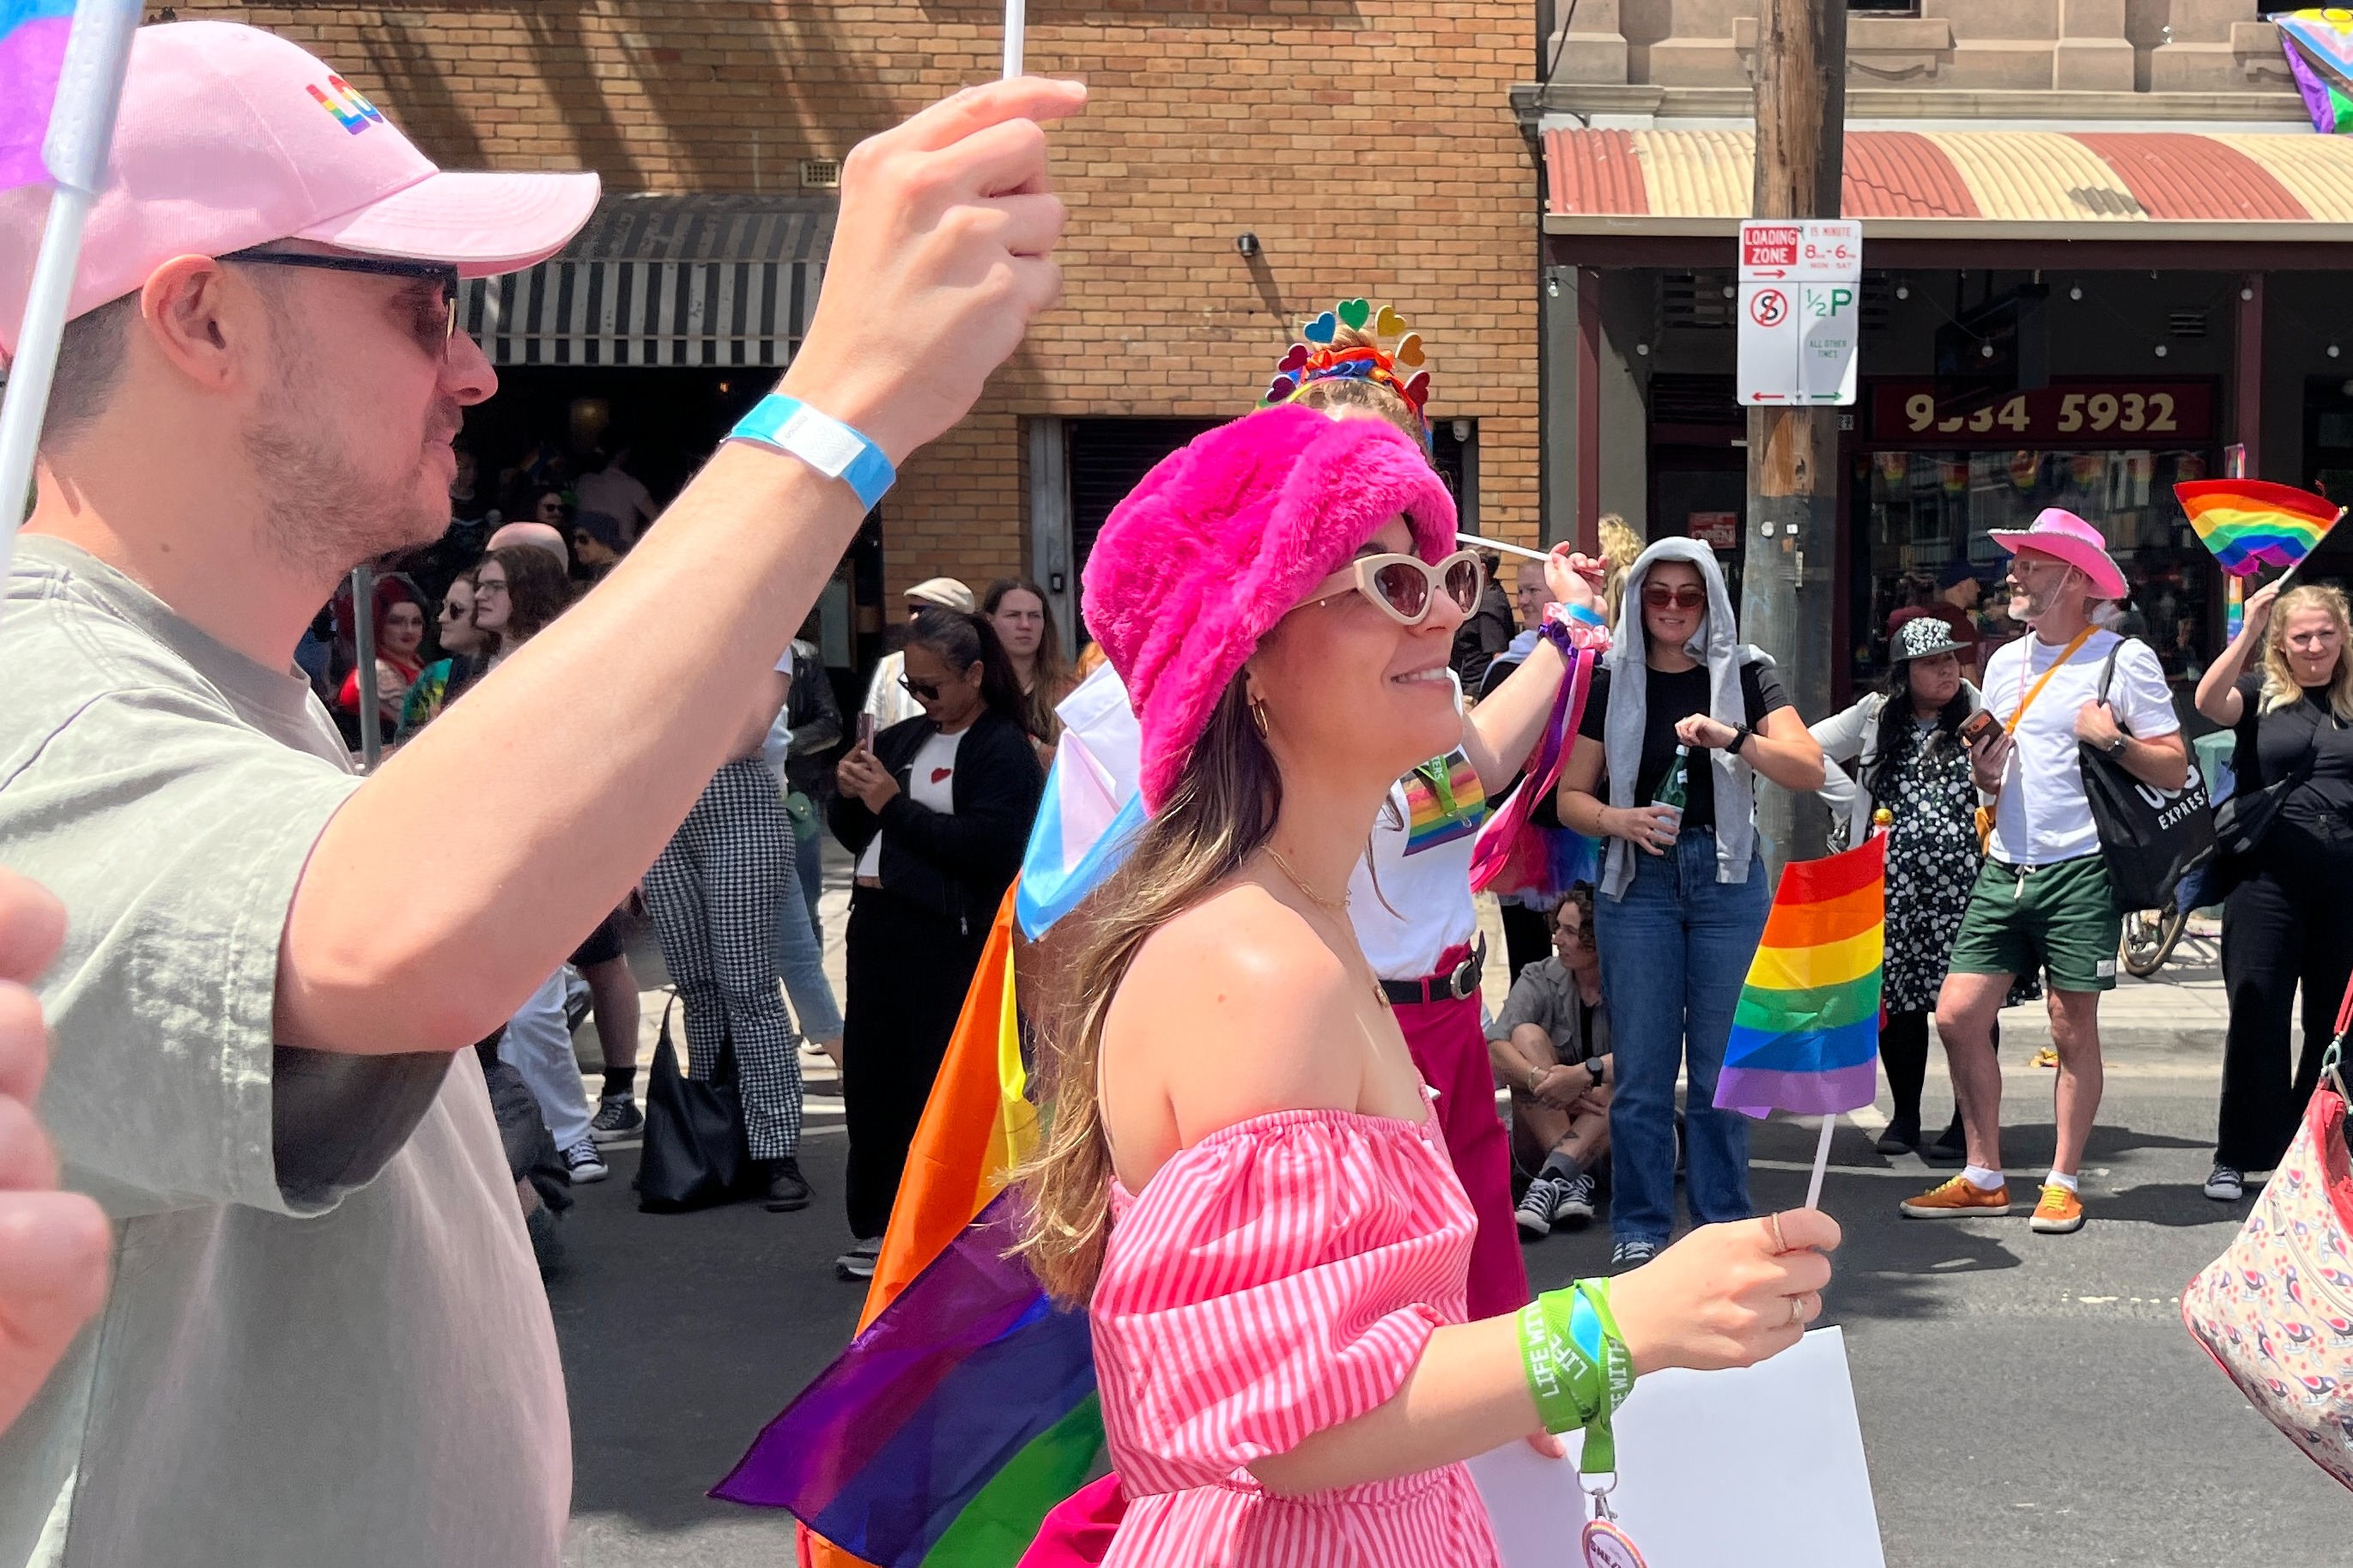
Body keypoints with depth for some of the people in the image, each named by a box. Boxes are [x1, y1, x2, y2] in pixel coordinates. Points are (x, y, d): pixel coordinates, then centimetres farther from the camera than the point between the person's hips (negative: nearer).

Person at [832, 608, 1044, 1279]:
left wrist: (894, 804, -16)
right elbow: (856, 836, 23)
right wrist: (851, 795, 2)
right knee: (870, 1079, 10)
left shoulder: (1004, 749, -6)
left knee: (933, 1090, -4)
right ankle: (876, 1227, 21)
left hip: (945, 940, -7)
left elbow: (987, 847, -19)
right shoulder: (905, 738, 16)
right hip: (877, 924, 8)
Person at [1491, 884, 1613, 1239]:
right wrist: (1542, 1080, -37)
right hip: (1540, 1139, 2)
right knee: (1526, 1035, -21)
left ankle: (1550, 1180, -40)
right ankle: (1573, 1180, -34)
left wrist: (1584, 1074, -41)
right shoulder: (1540, 979, -1)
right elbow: (1495, 1047, -17)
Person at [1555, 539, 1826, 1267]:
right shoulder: (1611, 680, 6)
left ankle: (1722, 1228, 14)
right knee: (1641, 1068, 1)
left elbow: (1810, 770, -7)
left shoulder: (1743, 673, 4)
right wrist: (1621, 819, -15)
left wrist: (1729, 738, -21)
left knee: (1723, 1065, 4)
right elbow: (1571, 797, 5)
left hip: (1728, 878, 0)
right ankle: (1638, 1230, 10)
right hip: (1639, 879, 0)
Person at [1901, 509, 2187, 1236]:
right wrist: (1983, 773, 4)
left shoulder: (2124, 659, -5)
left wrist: (2113, 740, -20)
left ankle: (2063, 1184, 13)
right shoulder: (2004, 662, 15)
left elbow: (2175, 770, -6)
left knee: (2073, 1031, 1)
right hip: (2004, 869, 6)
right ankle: (1983, 1178, 14)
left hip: (2079, 873, -6)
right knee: (1957, 1017, 2)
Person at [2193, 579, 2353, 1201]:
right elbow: (2209, 701, -19)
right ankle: (2236, 1158, 9)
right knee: (2255, 1016, 0)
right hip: (2268, 877, -2)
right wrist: (2248, 633, -24)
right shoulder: (2260, 692, 2)